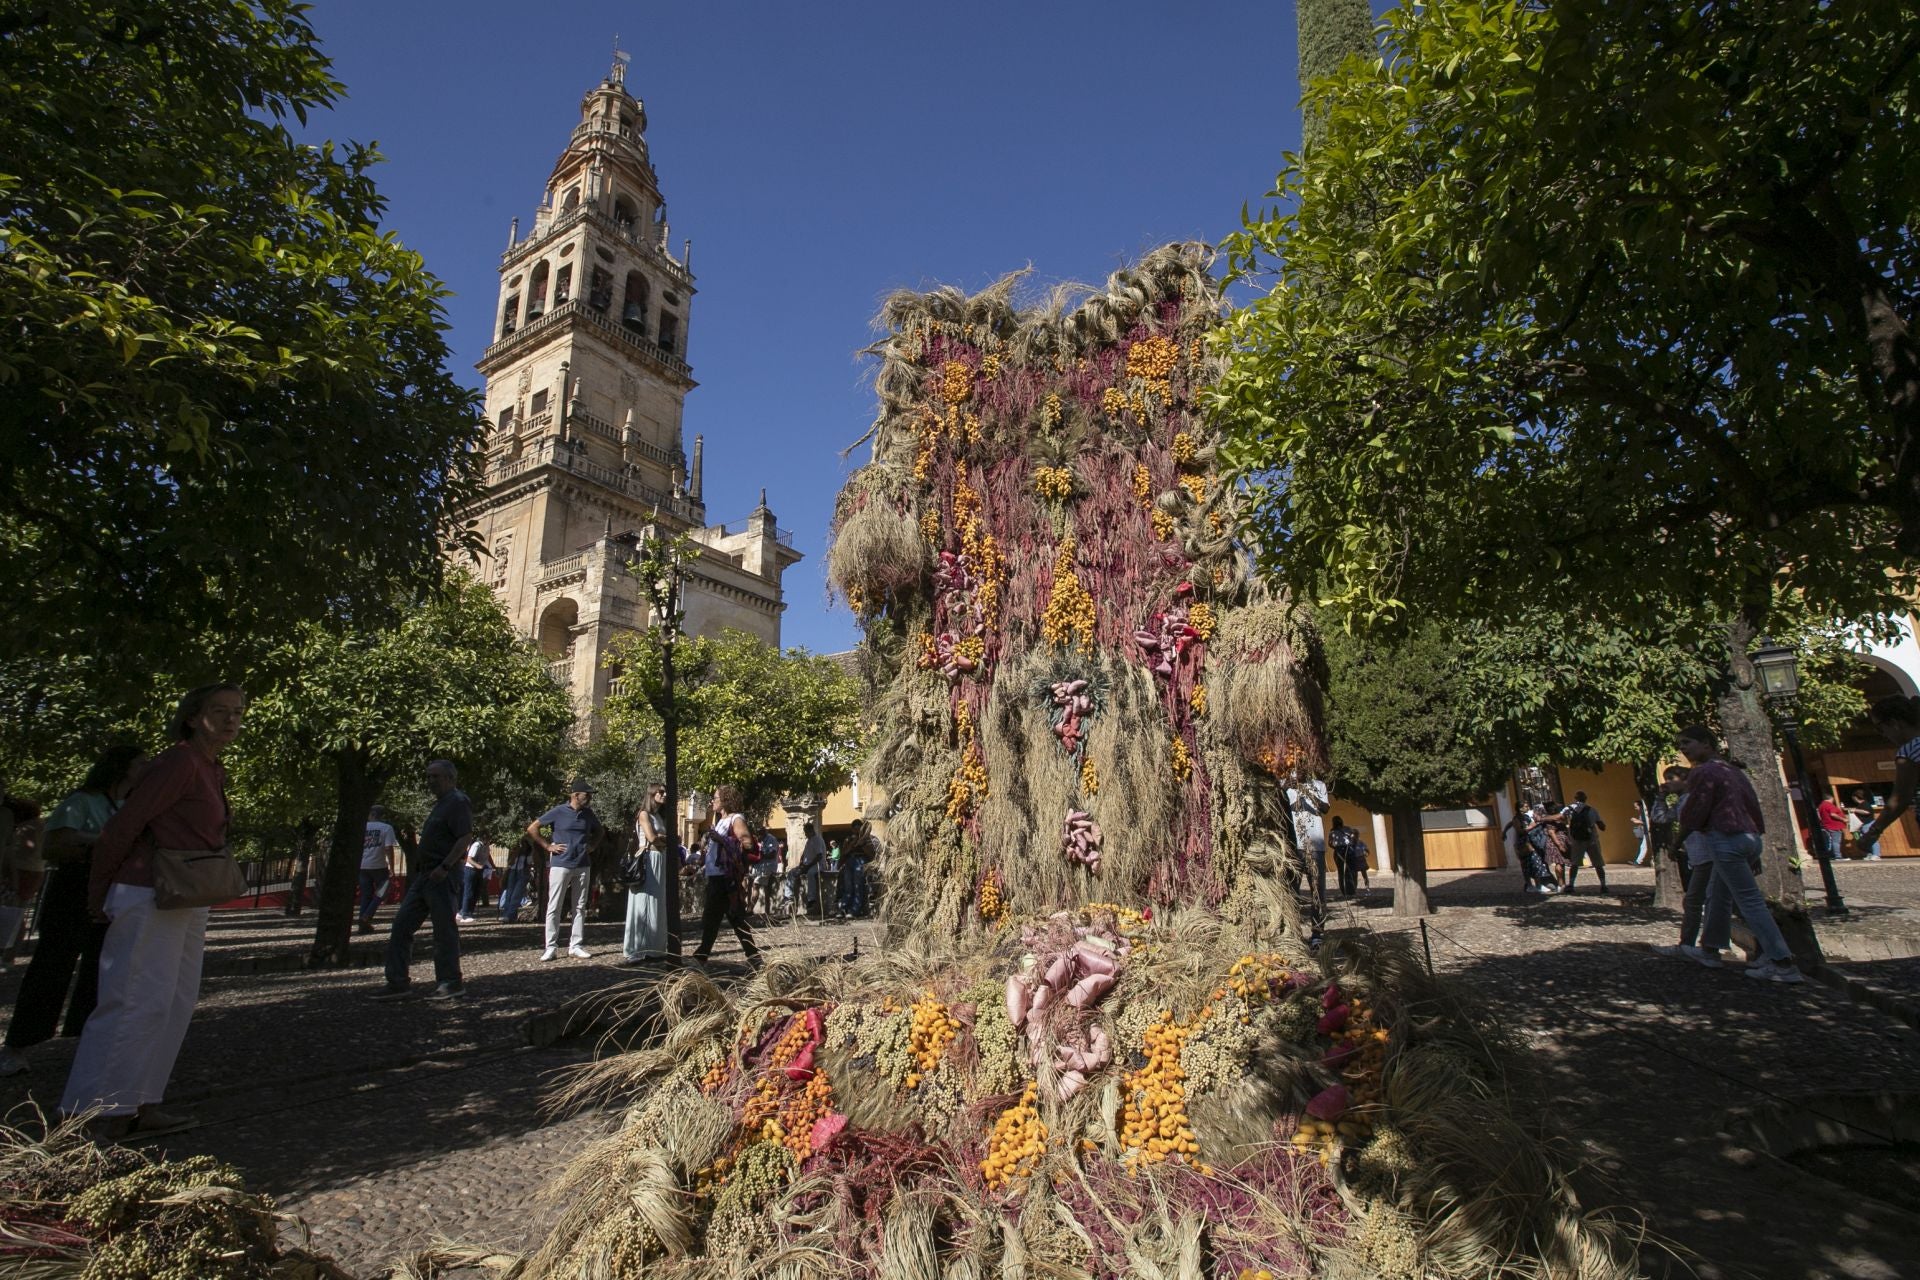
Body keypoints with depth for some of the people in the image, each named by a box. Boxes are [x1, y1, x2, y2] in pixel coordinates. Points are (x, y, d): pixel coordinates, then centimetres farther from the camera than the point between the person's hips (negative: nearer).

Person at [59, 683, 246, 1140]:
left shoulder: (213, 772, 13)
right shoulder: (179, 762, -13)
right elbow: (121, 828, -11)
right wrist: (99, 896, -3)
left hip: (185, 903, 9)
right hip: (151, 896, -9)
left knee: (178, 1001, 10)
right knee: (139, 1002, -7)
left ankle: (140, 1107, 17)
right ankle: (93, 1115, 1)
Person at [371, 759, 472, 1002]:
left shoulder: (458, 802, -10)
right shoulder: (440, 804, 21)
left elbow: (463, 840, -20)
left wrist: (444, 867, -26)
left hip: (441, 876, -10)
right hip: (424, 875, 10)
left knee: (444, 929, -4)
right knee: (401, 925, 9)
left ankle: (451, 984, 4)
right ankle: (398, 983, 15)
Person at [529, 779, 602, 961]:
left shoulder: (589, 814, 7)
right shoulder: (558, 812, -7)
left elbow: (600, 831, 25)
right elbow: (532, 828, -3)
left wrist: (592, 845, 9)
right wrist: (548, 846, -6)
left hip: (583, 866, 5)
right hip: (560, 864, -5)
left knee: (580, 907, 7)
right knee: (554, 907, -1)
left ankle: (576, 946, 14)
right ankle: (551, 947, 8)